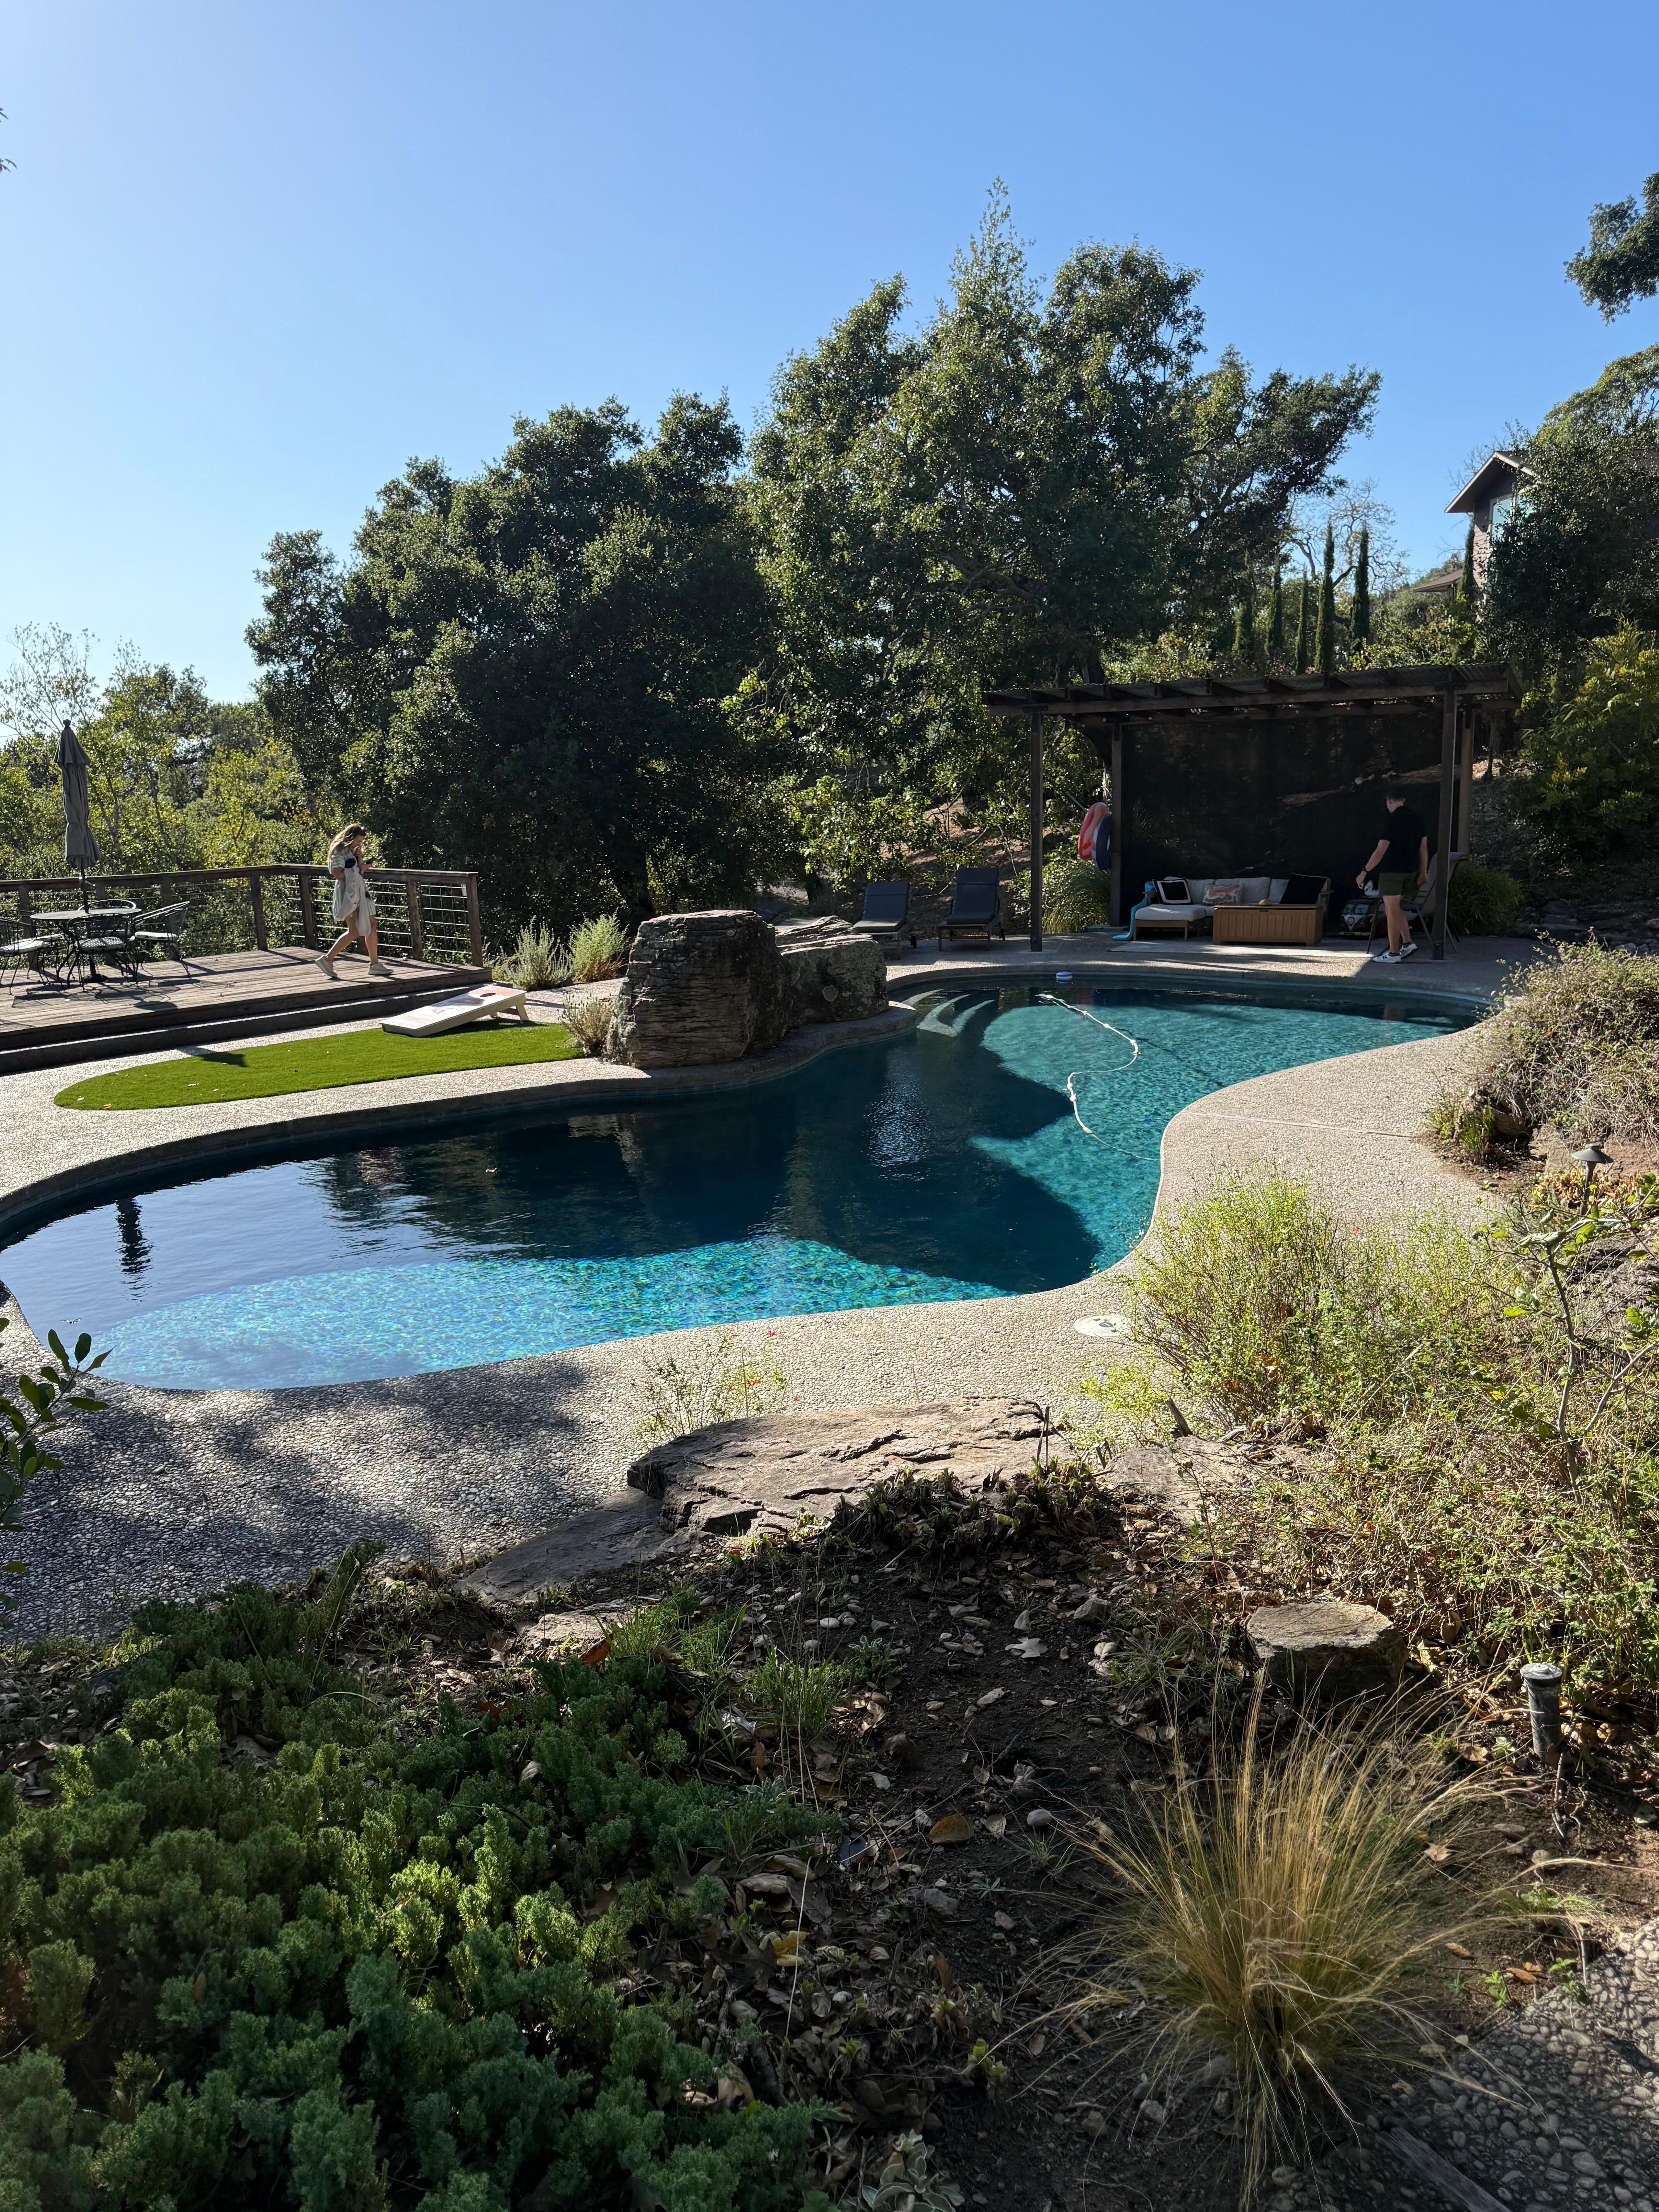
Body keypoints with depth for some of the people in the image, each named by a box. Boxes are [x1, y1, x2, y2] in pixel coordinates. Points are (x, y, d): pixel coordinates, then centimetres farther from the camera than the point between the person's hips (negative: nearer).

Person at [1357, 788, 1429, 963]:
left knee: (1392, 911, -1)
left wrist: (1364, 872, -12)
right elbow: (1423, 846, 11)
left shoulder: (1391, 820, -14)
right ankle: (1407, 943, 12)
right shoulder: (1417, 819, 8)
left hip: (1391, 871, -7)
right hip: (1411, 871, 7)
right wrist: (1423, 872, 17)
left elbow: (1381, 850, -17)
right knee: (1395, 909, 20)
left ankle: (1394, 953, 3)